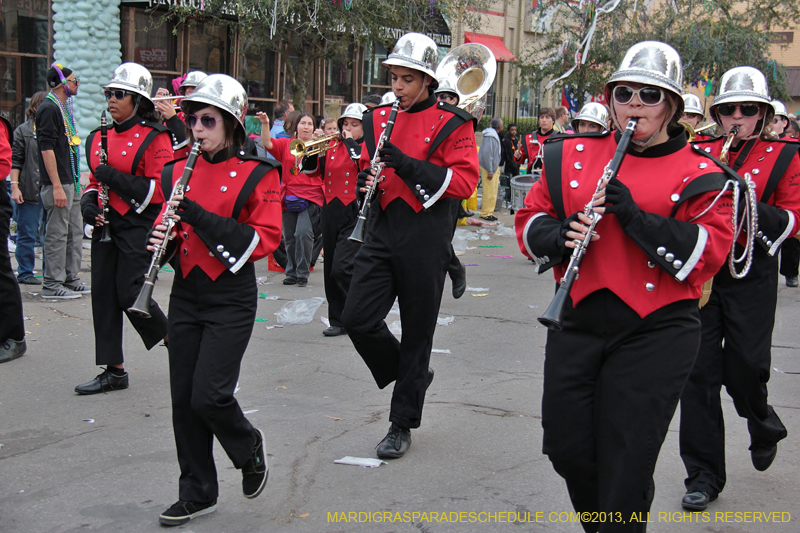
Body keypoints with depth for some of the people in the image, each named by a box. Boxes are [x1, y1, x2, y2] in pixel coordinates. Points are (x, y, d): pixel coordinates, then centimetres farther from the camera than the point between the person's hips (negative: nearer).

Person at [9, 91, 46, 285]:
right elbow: (15, 161, 0)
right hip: (29, 192, -4)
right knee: (27, 234, 2)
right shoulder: (23, 130, 2)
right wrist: (14, 186, -9)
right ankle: (25, 273, 11)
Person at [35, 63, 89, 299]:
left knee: (74, 232, 13)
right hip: (58, 182, -10)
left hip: (71, 182, 10)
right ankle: (52, 284, 1)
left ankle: (70, 279, 21)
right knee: (57, 233, -5)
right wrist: (57, 187, -23)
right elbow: (46, 149, -19)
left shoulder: (64, 108, 17)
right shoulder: (48, 109, -13)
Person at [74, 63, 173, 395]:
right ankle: (114, 371, 13)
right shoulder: (99, 138, 13)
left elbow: (159, 190, -16)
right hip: (106, 226, 7)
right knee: (103, 293, 5)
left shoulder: (154, 137, -9)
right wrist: (89, 201, 3)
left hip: (138, 226, -7)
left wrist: (116, 179, -20)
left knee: (131, 294, -8)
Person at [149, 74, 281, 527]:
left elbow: (266, 238, -14)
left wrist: (202, 218, -21)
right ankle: (198, 493, 21)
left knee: (209, 396, -11)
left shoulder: (257, 174, -7)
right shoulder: (179, 172, 9)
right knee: (184, 398, 7)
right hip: (187, 297, 6)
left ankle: (251, 449, 20)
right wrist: (162, 235, -7)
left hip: (232, 301, -6)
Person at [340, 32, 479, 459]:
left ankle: (403, 424, 18)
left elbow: (465, 180, -12)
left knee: (416, 331, 4)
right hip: (381, 233, 5)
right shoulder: (379, 118, 12)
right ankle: (412, 375, 22)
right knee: (357, 320, -5)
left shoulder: (451, 123, -4)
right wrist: (365, 179, -2)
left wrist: (409, 166, -21)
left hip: (425, 240, -5)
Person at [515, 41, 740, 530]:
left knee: (625, 465, -2)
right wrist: (560, 235, -13)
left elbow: (710, 252, -12)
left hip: (655, 331, -4)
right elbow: (530, 219, 10)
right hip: (577, 321, 4)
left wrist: (636, 217, -22)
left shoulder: (699, 173, -2)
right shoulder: (571, 156, 9)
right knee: (567, 449, 9)